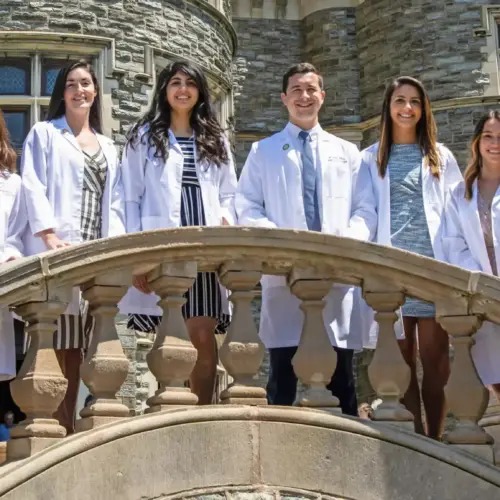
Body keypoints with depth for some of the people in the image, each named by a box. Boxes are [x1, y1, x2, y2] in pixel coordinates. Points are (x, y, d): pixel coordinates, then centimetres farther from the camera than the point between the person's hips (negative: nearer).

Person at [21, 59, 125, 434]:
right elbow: (34, 187, -3)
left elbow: (115, 202, 17)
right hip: (56, 254, -4)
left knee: (76, 347, 3)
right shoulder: (44, 134, 9)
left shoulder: (108, 146, 24)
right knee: (55, 346, -10)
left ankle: (69, 431, 5)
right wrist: (49, 237, -17)